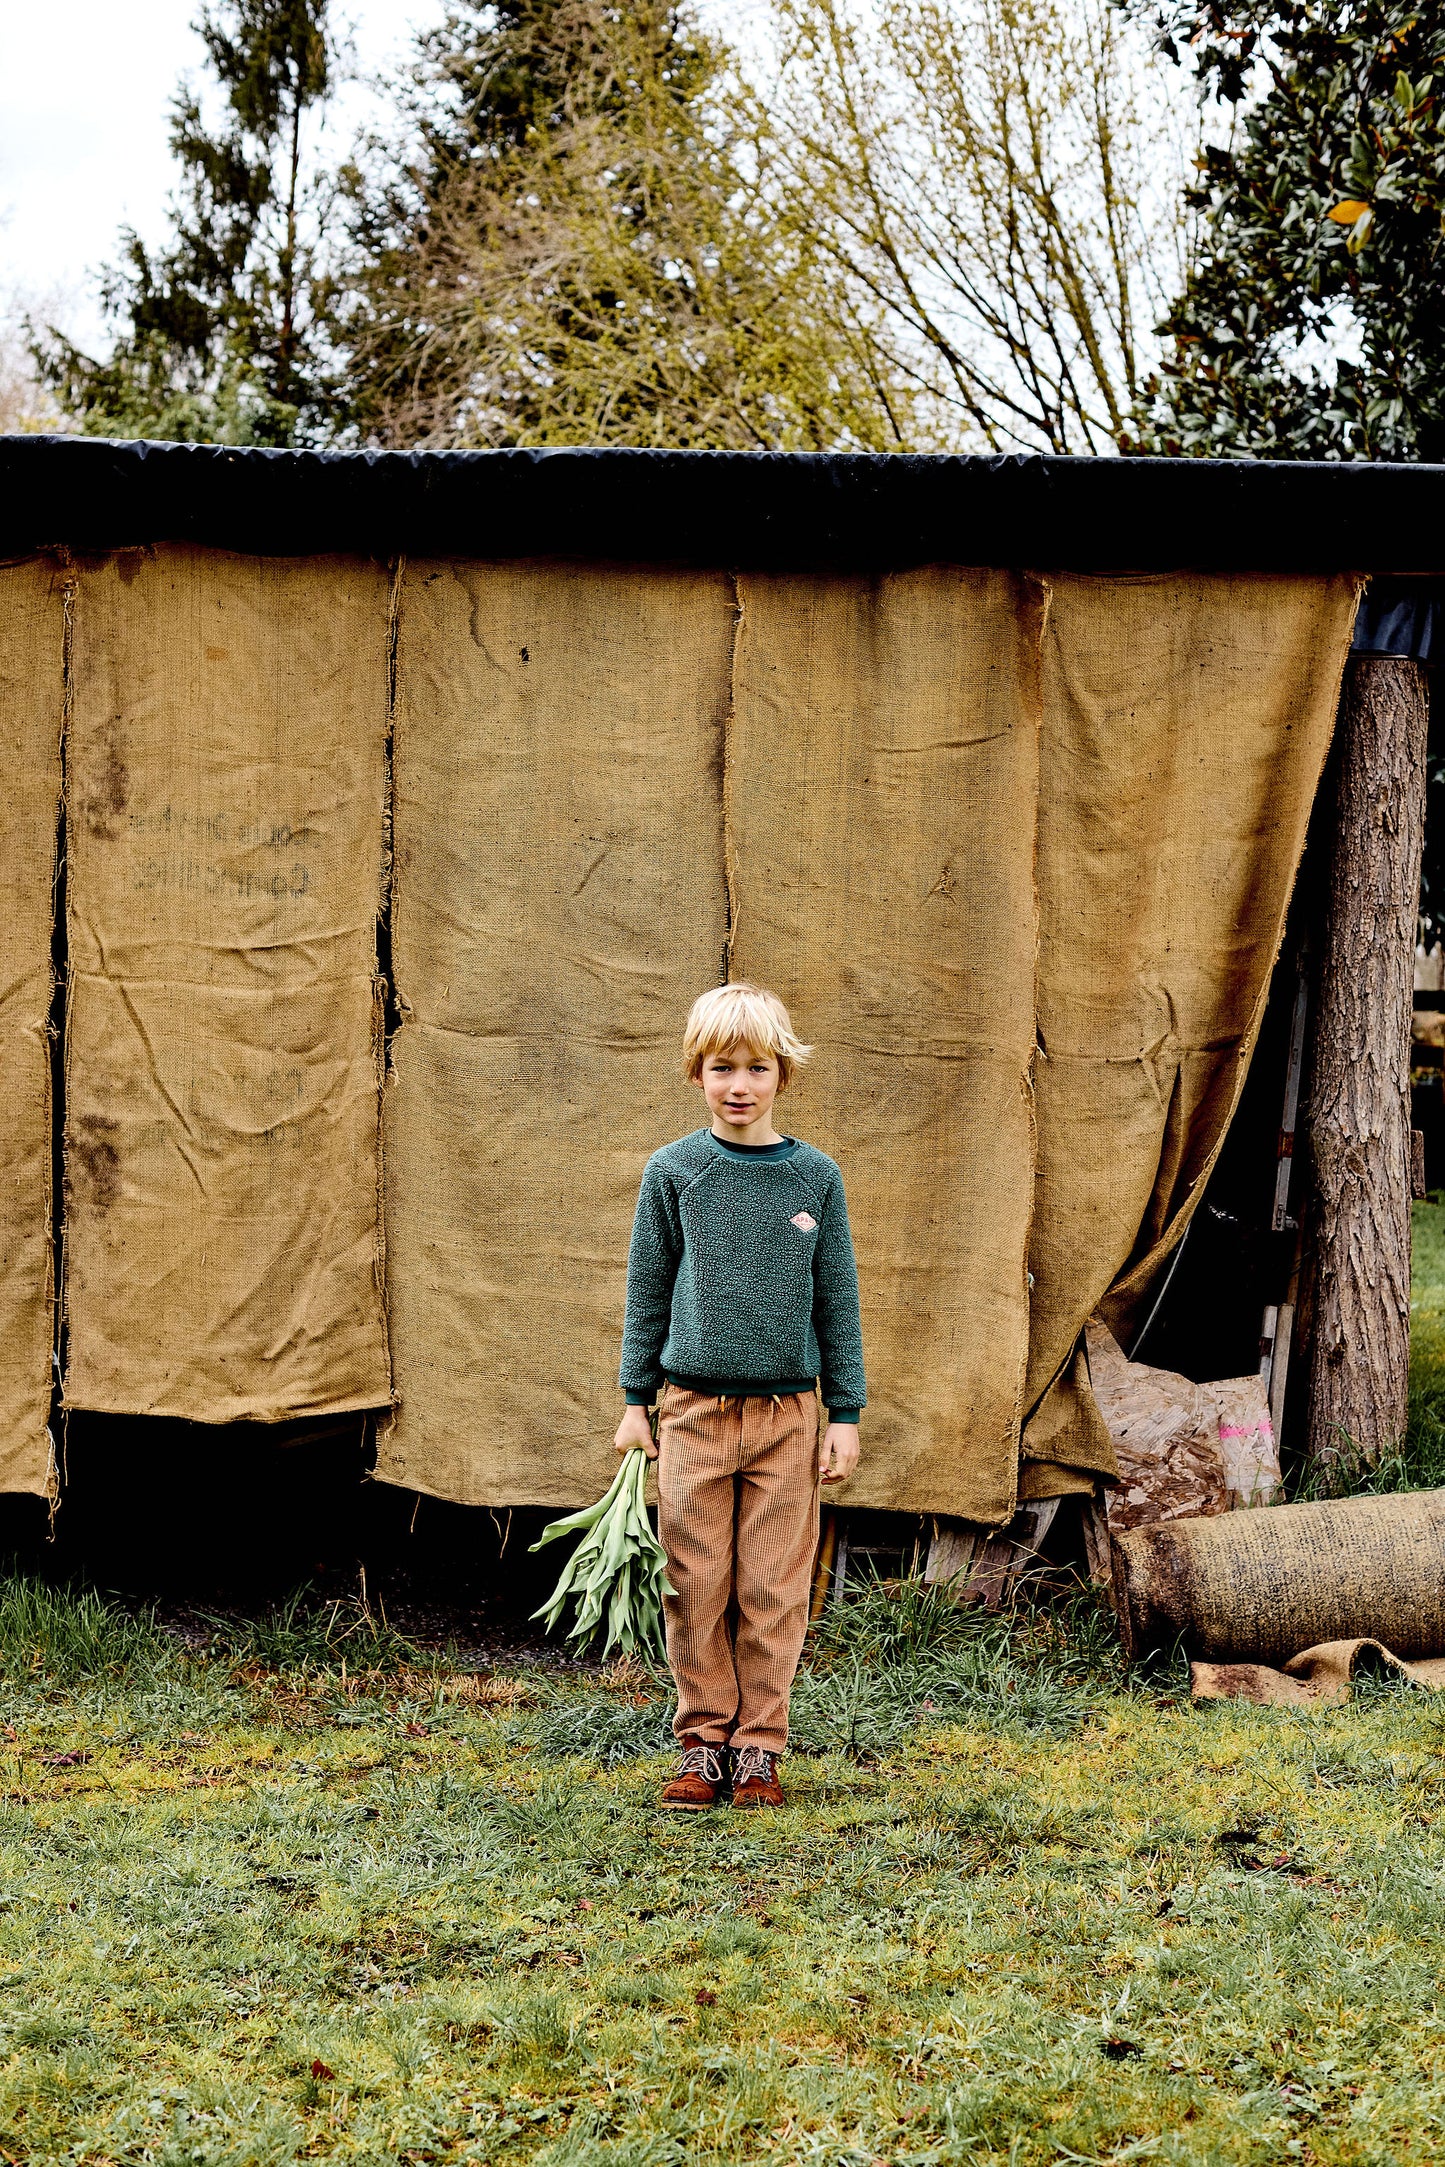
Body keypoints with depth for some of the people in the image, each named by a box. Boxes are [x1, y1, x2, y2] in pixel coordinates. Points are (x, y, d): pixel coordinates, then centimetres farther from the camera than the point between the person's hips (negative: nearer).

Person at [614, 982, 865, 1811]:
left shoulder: (815, 1176, 3)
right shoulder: (674, 1171, 1)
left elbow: (837, 1300, 7)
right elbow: (648, 1290, 7)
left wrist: (846, 1414, 5)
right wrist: (636, 1399, 5)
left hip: (786, 1409, 0)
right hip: (693, 1407, 0)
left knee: (773, 1591, 3)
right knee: (698, 1587, 3)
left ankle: (760, 1744, 14)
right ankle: (704, 1742, 14)